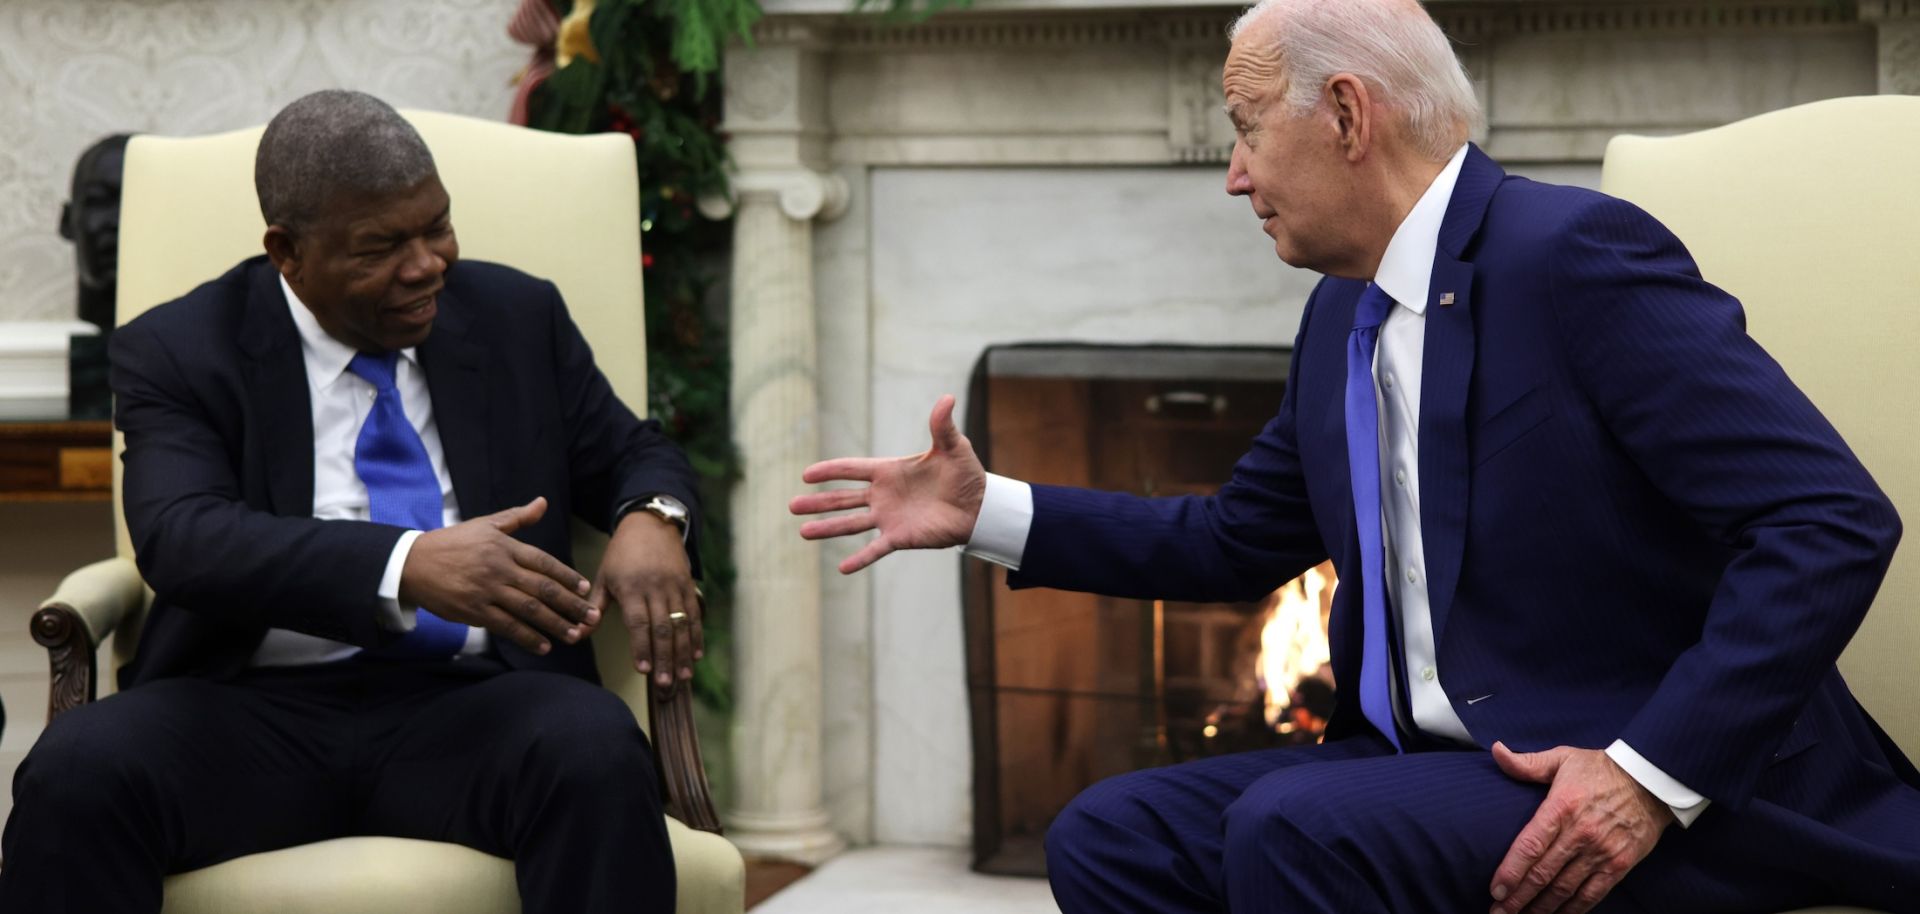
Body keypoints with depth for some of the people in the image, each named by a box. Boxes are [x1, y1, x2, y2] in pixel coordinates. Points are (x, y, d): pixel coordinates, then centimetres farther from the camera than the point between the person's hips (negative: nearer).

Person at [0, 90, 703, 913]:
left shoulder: (517, 318, 14)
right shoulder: (179, 351, 3)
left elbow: (633, 455, 21)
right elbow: (182, 539, -14)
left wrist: (650, 520, -7)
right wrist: (408, 565, -31)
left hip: (467, 701, 2)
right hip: (254, 712, -1)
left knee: (597, 752, -33)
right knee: (77, 773, -33)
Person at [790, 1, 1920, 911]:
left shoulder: (1576, 253, -14)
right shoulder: (1343, 316, 13)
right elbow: (1236, 540, 27)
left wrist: (1655, 773, -26)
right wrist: (986, 512, 18)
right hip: (1427, 760, 8)